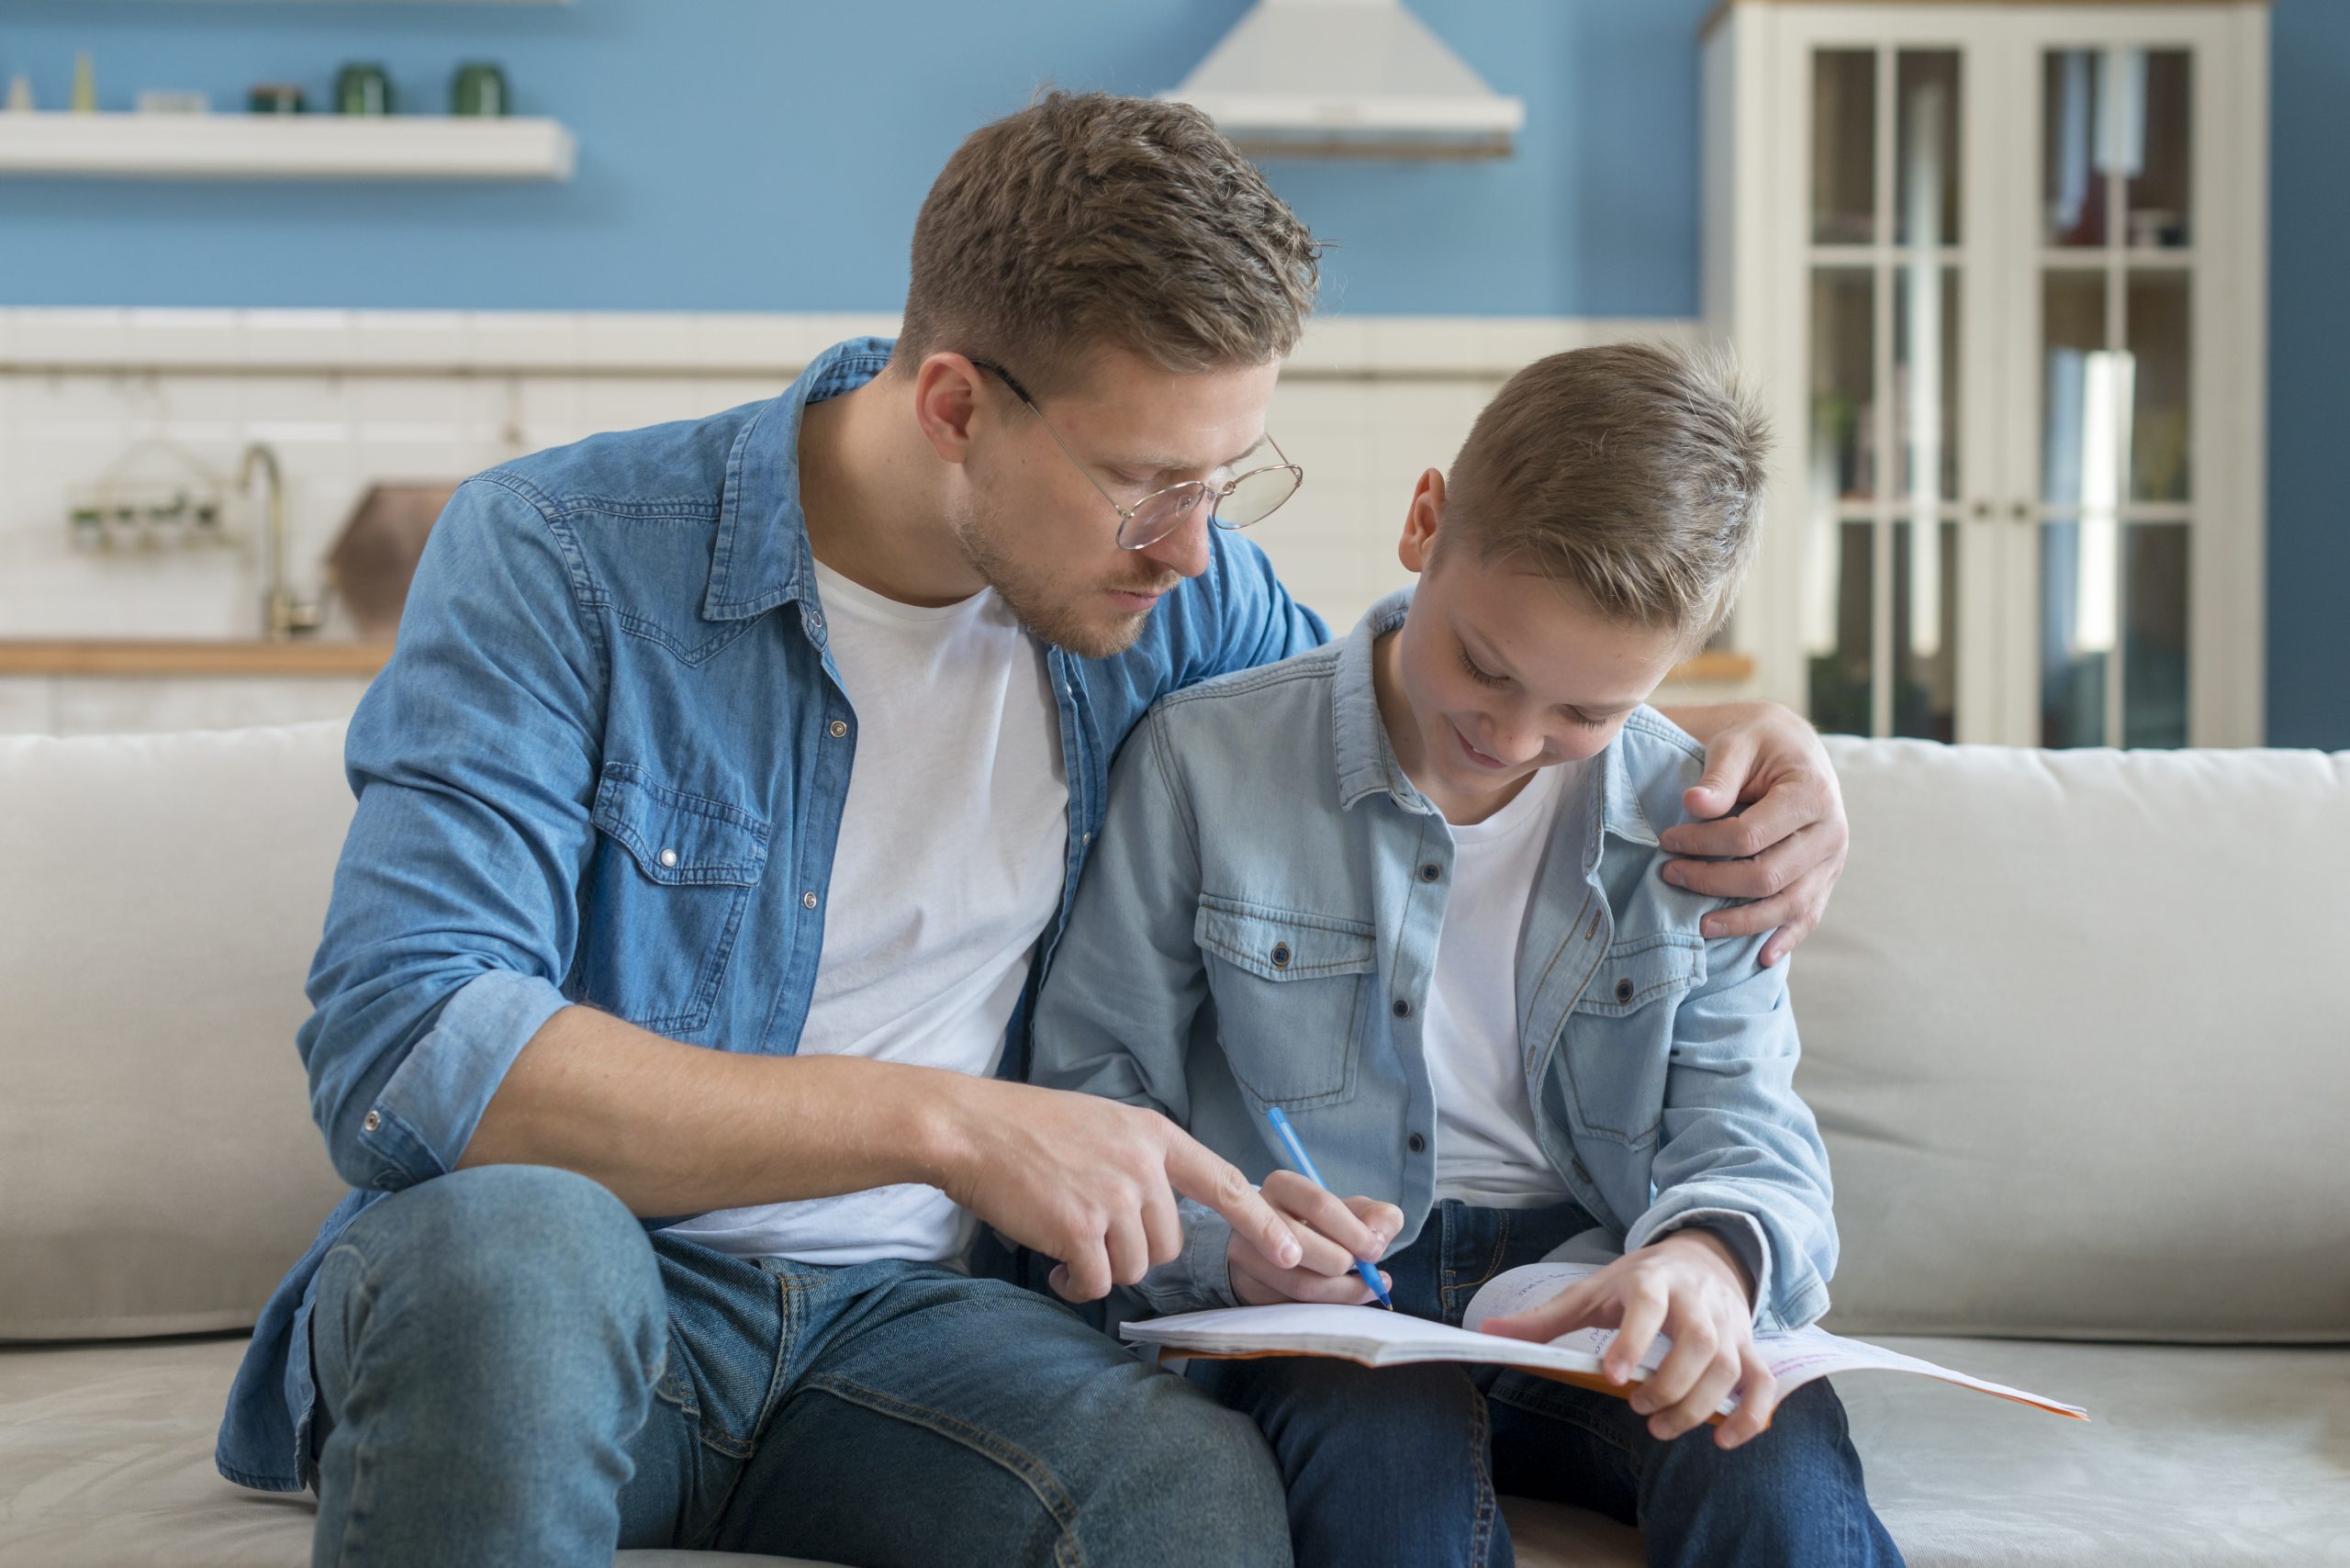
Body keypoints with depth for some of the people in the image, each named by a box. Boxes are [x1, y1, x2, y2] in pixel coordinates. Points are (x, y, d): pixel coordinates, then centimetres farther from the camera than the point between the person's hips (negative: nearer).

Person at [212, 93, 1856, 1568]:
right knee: (511, 1235, -39)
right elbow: (398, 1053, -24)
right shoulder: (559, 559, -13)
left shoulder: (1173, 596, 2)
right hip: (547, 1317, -1)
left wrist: (1722, 755, 0)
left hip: (893, 1319, 2)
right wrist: (946, 1124, -28)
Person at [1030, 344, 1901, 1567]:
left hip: (1592, 1281, 2)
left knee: (1778, 1468, -31)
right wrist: (1221, 1235, -20)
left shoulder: (1692, 825, 5)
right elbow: (1092, 1095, 1)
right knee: (1395, 1444, -37)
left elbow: (1745, 1132, 1)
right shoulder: (1204, 761, -2)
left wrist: (1711, 1252, -24)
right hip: (1316, 1305, -1)